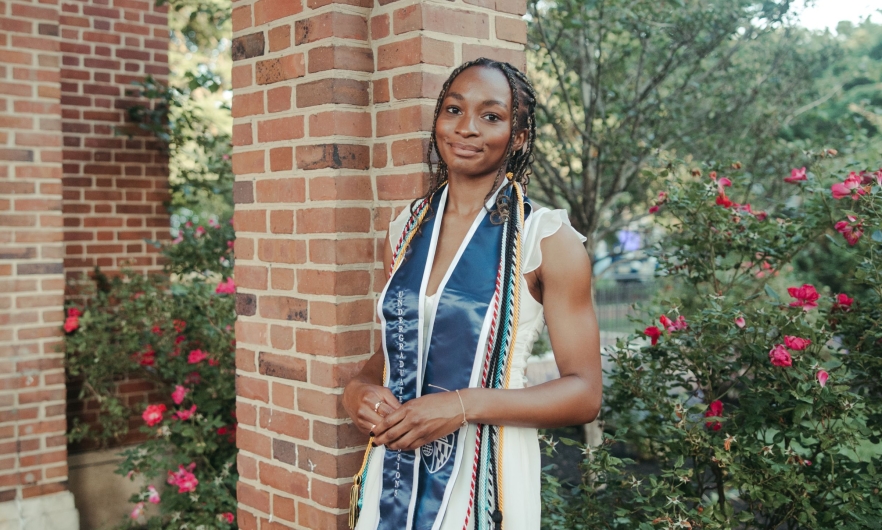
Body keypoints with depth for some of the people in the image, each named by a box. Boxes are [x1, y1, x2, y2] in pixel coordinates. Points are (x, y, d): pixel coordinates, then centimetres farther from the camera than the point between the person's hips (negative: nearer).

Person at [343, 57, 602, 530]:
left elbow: (584, 393, -10)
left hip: (485, 479, -4)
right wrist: (358, 388, -5)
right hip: (392, 476, 4)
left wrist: (464, 406, -21)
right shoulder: (404, 231, 4)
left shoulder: (547, 239, -9)